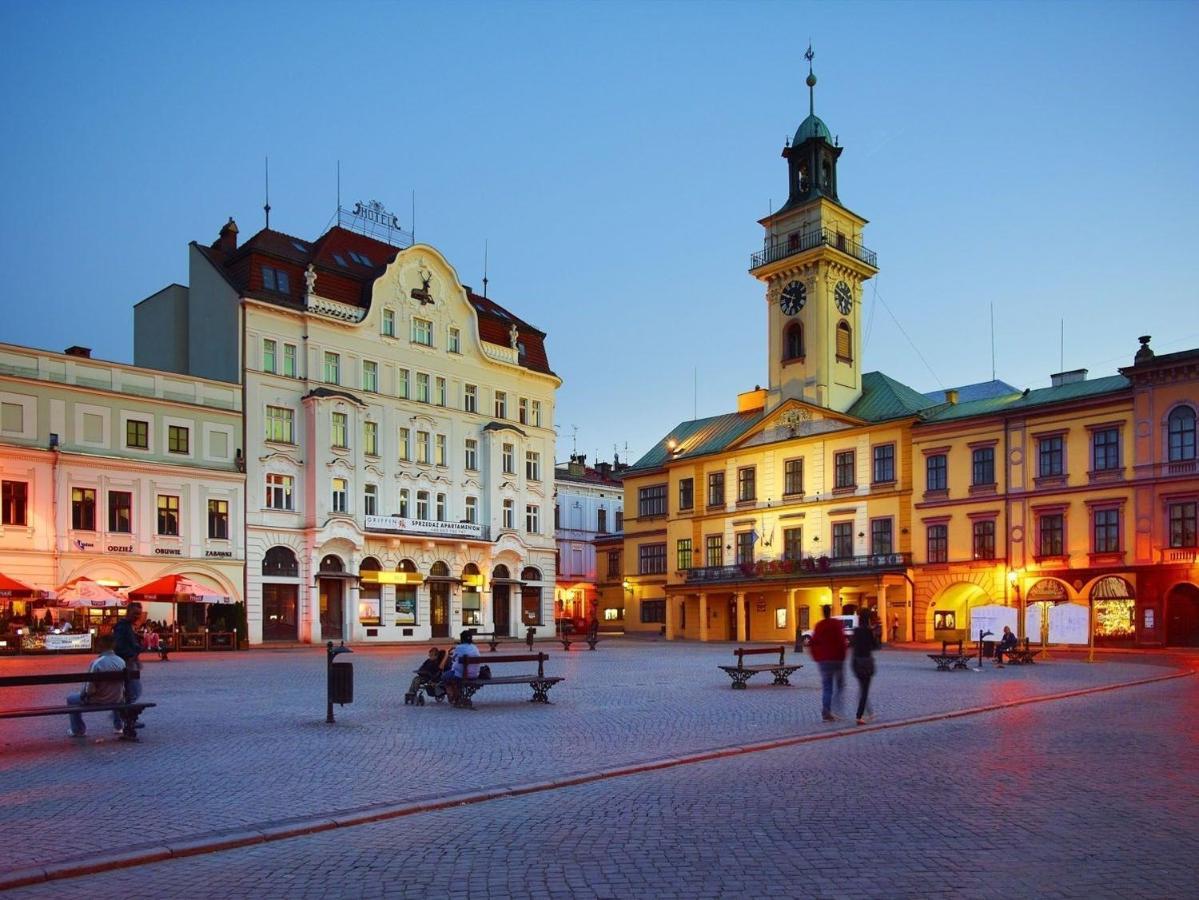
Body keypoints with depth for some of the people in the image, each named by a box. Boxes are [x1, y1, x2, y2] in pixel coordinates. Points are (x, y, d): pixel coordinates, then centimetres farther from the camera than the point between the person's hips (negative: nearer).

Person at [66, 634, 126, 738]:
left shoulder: (96, 663, -23)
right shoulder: (121, 662, -7)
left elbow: (90, 689, -19)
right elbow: (123, 685, 4)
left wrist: (83, 694, 3)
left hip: (99, 702, -4)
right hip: (117, 701, 5)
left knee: (71, 699, 20)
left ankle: (78, 730, 27)